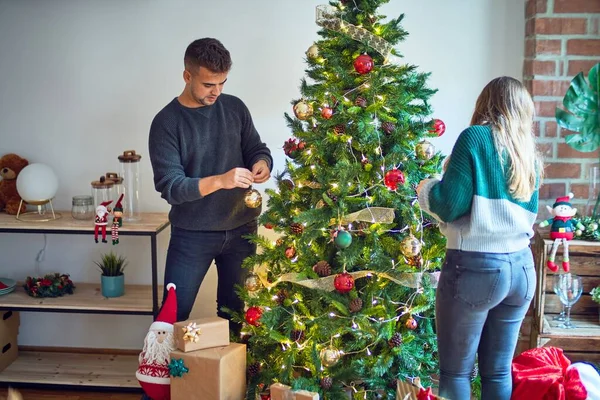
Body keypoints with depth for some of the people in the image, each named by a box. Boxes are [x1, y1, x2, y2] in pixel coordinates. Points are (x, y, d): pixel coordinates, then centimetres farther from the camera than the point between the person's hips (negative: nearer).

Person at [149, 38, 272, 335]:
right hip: (192, 233, -3)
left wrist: (262, 163, -15)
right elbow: (169, 186, -18)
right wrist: (219, 181, -32)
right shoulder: (167, 122, -11)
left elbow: (257, 149, 10)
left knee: (235, 311, 16)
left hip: (241, 228, 4)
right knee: (173, 315, 3)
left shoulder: (235, 107, 1)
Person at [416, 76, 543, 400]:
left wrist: (425, 189, 7)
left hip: (474, 266, -6)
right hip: (521, 268, 6)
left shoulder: (475, 137, -7)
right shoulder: (529, 153, 12)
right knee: (499, 372, 15)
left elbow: (451, 205, -13)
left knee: (455, 372, 6)